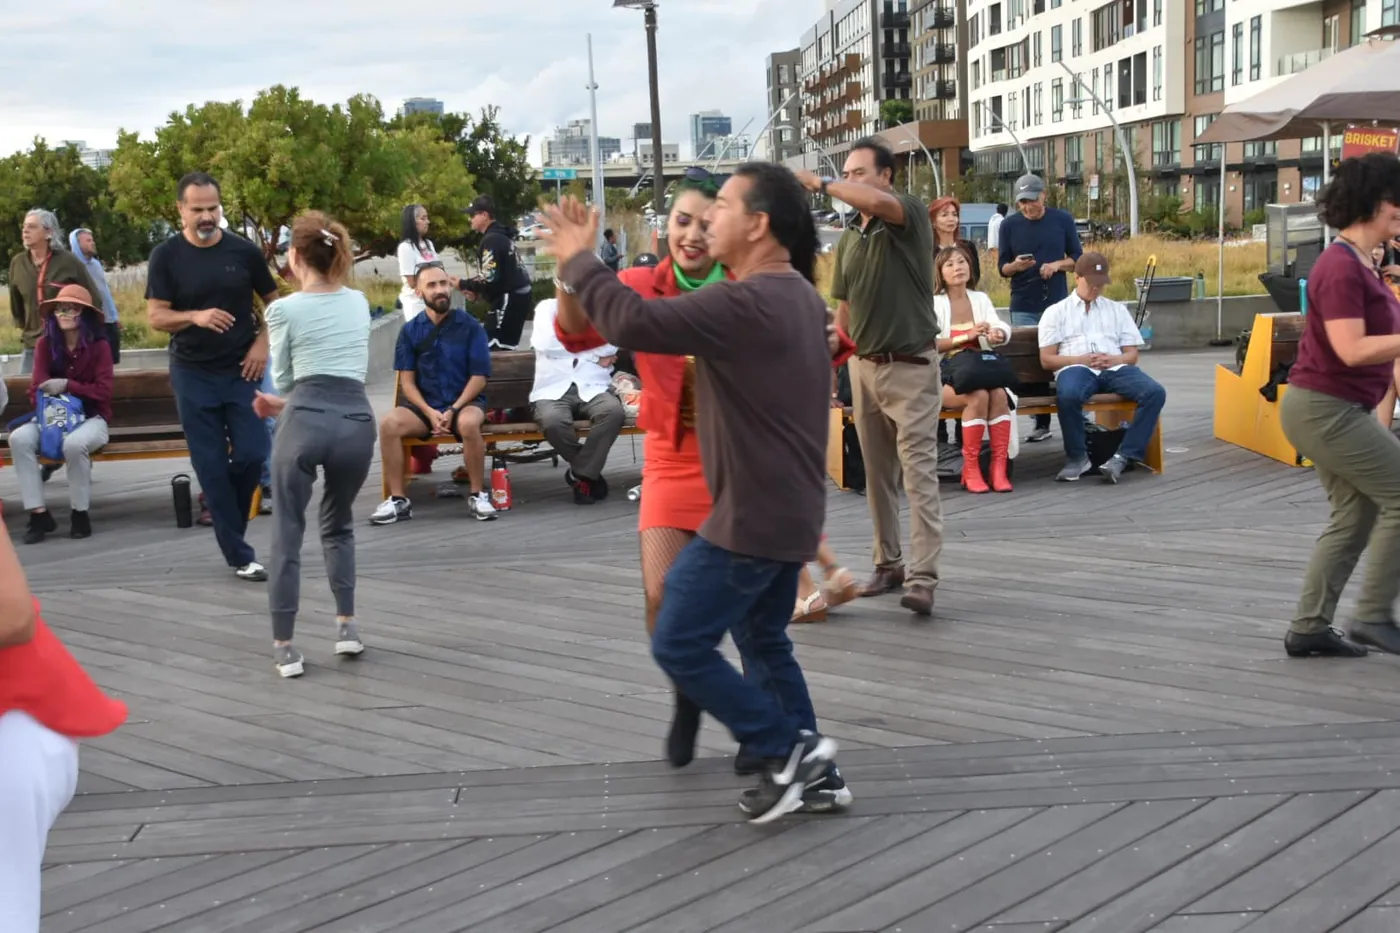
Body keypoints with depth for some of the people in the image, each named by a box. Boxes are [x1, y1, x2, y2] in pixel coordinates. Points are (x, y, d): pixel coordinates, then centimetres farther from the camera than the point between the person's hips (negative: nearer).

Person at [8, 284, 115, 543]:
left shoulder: (99, 345, -7)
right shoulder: (45, 344, 2)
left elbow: (103, 392, -11)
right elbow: (37, 389, -2)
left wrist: (67, 385, -21)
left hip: (91, 418, -3)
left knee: (74, 444, -38)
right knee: (19, 439, -27)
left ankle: (80, 514, -17)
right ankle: (39, 513, -23)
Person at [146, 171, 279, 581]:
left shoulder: (244, 250, -2)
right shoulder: (166, 256, -5)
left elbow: (273, 301, 10)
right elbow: (156, 318, -8)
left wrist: (263, 343, -5)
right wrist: (196, 316, -26)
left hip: (241, 370, 1)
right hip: (193, 375, -1)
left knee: (252, 454, -4)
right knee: (211, 466, 0)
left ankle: (225, 518, 25)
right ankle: (239, 555, 6)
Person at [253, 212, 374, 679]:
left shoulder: (284, 309, 2)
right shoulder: (359, 302, 16)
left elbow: (283, 380, 12)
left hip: (306, 421, -4)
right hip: (357, 420, 4)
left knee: (287, 533, 7)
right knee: (338, 524, 24)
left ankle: (284, 647, 6)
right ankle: (347, 626, 17)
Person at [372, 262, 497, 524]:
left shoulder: (470, 326, -1)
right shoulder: (410, 330, 3)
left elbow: (479, 376, -4)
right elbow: (407, 381, 2)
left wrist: (453, 410, -16)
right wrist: (430, 412, -14)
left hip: (465, 402, -2)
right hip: (424, 405, 2)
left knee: (468, 423, -37)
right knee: (389, 424, -27)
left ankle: (478, 495, -19)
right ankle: (398, 499, -17)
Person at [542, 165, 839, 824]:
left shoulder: (746, 304, -23)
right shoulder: (796, 296, 11)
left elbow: (634, 323, -29)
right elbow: (688, 323, 20)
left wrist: (577, 260, -14)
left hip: (752, 515, -10)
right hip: (786, 508, 10)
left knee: (679, 645, 0)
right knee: (763, 640, 21)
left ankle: (789, 749, 5)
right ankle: (804, 765, 25)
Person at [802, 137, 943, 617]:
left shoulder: (911, 214, -7)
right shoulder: (848, 240, 12)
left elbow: (877, 202, -32)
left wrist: (821, 183, -23)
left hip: (911, 366, -7)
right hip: (864, 366, 7)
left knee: (919, 471, -10)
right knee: (877, 474, 10)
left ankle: (922, 577, -15)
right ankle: (887, 564, 19)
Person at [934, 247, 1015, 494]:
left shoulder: (980, 299, 15)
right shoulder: (934, 302, 2)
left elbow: (1003, 328, 2)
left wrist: (998, 334, -23)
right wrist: (967, 337, -18)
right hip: (945, 375, -4)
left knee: (999, 394, -29)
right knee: (979, 396, -33)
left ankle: (999, 468, -28)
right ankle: (970, 470, -24)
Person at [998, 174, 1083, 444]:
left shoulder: (1063, 219, 1)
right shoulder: (1009, 225, 1)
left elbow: (1077, 258, 6)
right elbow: (1002, 268, 4)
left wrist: (1057, 264, -14)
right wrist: (1016, 266, -18)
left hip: (1058, 304, -1)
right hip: (1023, 307, 1)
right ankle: (1041, 423, 6)